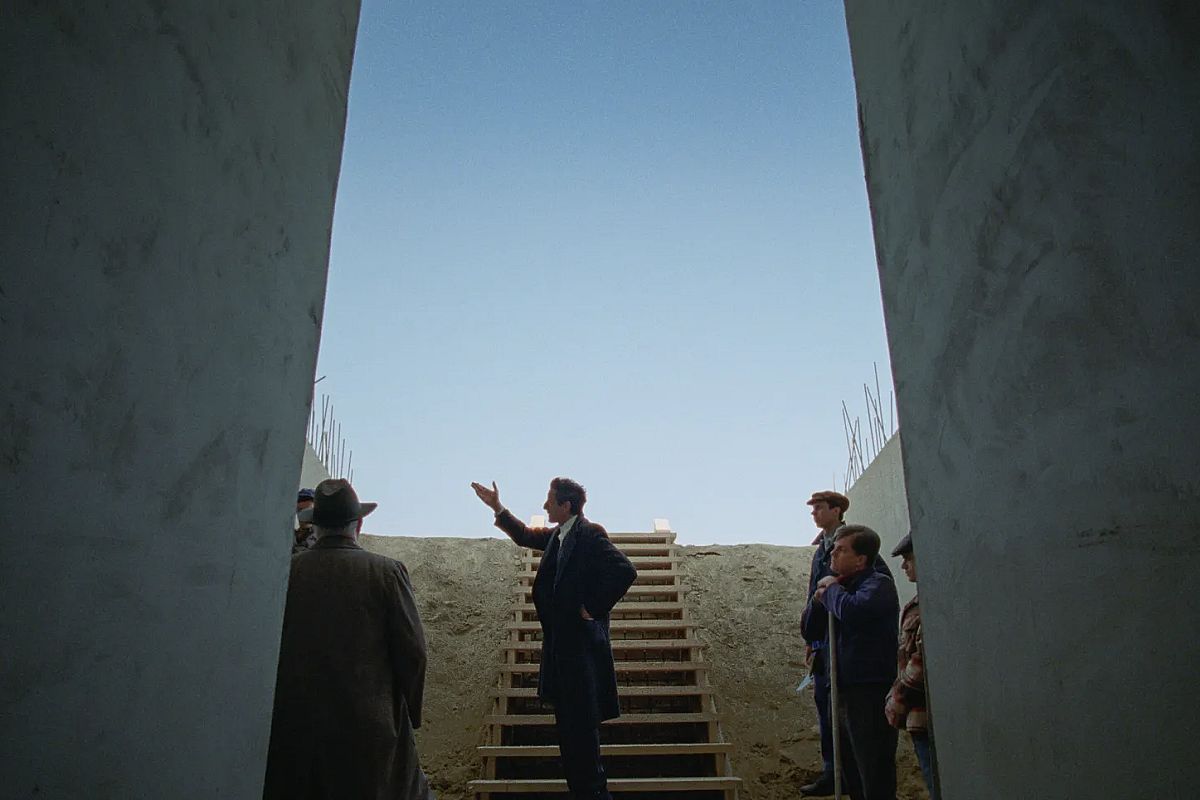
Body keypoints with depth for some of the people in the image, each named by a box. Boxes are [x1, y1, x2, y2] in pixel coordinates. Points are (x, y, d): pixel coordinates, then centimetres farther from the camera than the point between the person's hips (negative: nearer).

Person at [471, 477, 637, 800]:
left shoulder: (590, 534, -15)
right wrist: (497, 508, 24)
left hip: (581, 640, -9)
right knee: (568, 723, 15)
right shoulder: (556, 535, 12)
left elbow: (625, 572, -25)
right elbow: (525, 536, 29)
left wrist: (593, 609, -18)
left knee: (582, 725, -5)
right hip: (559, 641, 9)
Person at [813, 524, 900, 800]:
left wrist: (831, 589, -14)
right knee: (853, 778, 19)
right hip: (847, 693, 10)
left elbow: (851, 611, -33)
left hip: (870, 694, -9)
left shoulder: (878, 584, -11)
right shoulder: (847, 586, 15)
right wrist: (822, 600, 5)